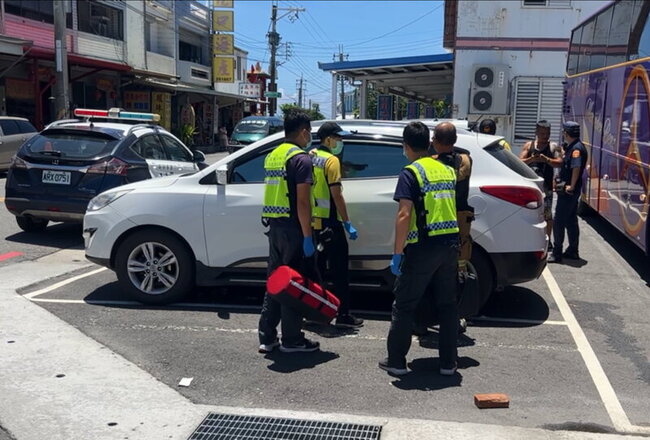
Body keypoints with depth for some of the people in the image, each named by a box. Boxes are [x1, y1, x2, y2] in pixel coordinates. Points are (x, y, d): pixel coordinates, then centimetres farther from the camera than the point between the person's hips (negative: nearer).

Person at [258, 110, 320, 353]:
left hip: (274, 226, 8)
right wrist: (308, 236, -17)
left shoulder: (272, 156, 14)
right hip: (292, 228, -8)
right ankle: (292, 340, 9)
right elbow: (302, 201, -18)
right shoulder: (301, 158, -12)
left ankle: (267, 337, 17)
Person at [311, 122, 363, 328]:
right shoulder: (331, 160, -13)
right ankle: (343, 315, 2)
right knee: (339, 270, -2)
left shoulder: (311, 157, 11)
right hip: (329, 222, -8)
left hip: (313, 221, 8)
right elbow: (336, 194, -18)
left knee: (317, 267, 15)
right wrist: (347, 223, -14)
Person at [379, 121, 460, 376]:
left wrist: (397, 254, -14)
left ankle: (396, 361, 13)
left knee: (404, 305, 6)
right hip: (450, 245, 6)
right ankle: (448, 362, 21)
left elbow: (404, 215, -18)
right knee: (447, 304, 15)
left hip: (423, 248, -6)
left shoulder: (411, 173, -10)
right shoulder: (448, 170, 11)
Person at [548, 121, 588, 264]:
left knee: (559, 222, -6)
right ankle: (572, 252, 24)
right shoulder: (572, 147, 14)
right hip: (568, 190, 10)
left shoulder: (576, 148, -17)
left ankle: (557, 253, -3)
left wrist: (571, 186, -26)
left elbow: (576, 167, -28)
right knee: (571, 221, 16)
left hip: (568, 191, -10)